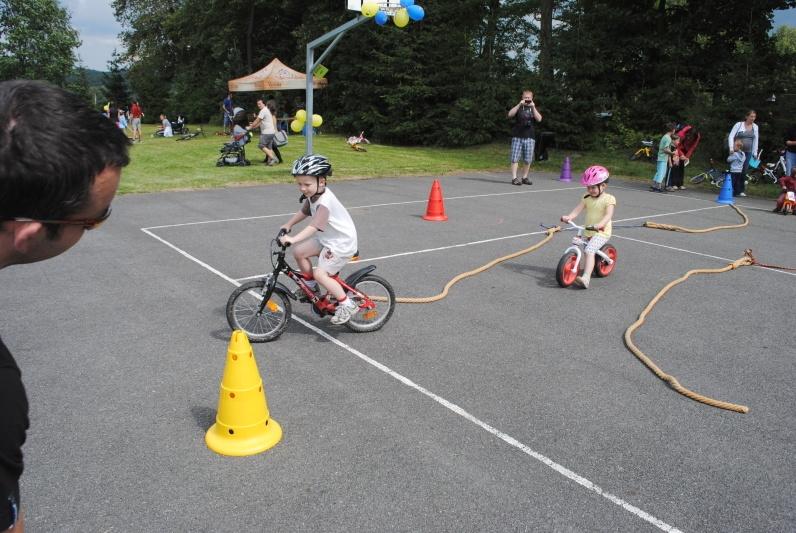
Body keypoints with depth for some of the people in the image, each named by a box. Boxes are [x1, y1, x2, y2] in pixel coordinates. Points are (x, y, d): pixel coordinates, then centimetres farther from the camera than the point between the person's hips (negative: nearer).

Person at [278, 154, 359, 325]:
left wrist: (293, 239, -51)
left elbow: (314, 226, -41)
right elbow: (303, 211, 18)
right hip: (326, 238, 9)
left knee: (320, 273, -18)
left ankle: (347, 305, -4)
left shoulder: (325, 202, -30)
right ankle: (311, 287, 24)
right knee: (299, 252, 5)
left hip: (342, 243, -9)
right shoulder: (312, 195, -2)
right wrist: (288, 225, 13)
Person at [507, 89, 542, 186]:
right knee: (515, 158, -7)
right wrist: (520, 104, -15)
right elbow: (510, 114, -10)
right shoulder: (518, 107, 8)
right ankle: (514, 178, -6)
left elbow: (539, 119, -5)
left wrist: (533, 107, -13)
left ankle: (525, 177, 14)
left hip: (529, 138, 2)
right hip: (517, 137, -2)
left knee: (528, 160, 3)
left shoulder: (534, 108, 13)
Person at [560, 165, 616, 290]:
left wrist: (599, 225, -40)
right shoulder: (587, 199, 9)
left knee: (589, 251, -25)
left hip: (601, 232, -8)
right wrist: (568, 217, -24)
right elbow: (577, 210, -3)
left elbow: (608, 215, -22)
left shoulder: (609, 199, -7)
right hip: (588, 232, 8)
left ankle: (585, 278, -36)